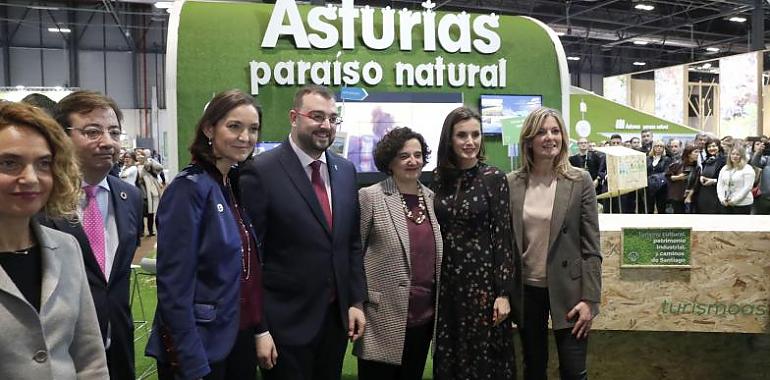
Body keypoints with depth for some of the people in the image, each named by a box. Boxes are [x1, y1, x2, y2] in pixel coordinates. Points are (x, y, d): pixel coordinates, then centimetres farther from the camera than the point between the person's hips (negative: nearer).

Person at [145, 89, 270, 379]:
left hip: (240, 337, 7)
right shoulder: (190, 188, -17)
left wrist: (260, 328, 6)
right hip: (202, 345, -7)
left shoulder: (236, 184, 5)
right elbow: (174, 286, -19)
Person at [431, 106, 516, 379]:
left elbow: (502, 236, -8)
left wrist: (504, 292, -11)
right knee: (447, 357, 13)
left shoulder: (493, 178, -7)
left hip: (482, 277, -3)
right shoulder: (438, 177, 3)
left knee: (482, 355, 7)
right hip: (445, 278, 4)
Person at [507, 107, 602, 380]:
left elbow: (591, 247, -6)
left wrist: (590, 299, -10)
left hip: (566, 288, -2)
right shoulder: (511, 183, -1)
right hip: (525, 289, 2)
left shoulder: (580, 181, -6)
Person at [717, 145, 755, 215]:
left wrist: (734, 200, -15)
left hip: (742, 204, -5)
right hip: (726, 204, 5)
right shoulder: (724, 168, 12)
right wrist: (722, 198, -5)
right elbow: (719, 185, 10)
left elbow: (747, 187, -13)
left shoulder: (747, 169, -6)